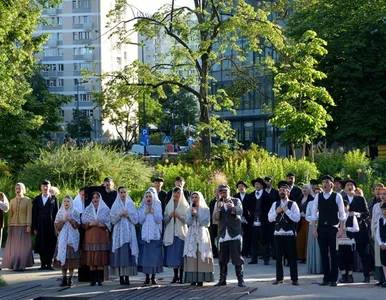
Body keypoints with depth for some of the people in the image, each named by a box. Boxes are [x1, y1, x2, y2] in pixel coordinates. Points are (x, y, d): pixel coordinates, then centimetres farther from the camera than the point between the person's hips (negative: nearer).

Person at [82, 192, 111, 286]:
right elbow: (83, 223, 8)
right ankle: (92, 279, 0)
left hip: (102, 236, -1)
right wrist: (90, 224, -11)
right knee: (91, 258, -3)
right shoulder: (87, 210, 12)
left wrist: (101, 225, -13)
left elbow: (109, 223, 4)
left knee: (101, 258, -4)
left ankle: (100, 279, 0)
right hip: (90, 236, 1)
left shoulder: (105, 209, 8)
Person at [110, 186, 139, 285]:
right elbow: (112, 219, 1)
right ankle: (121, 277, -4)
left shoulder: (131, 204, 10)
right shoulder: (115, 206, 7)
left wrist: (128, 215, -9)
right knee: (120, 254, -6)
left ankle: (127, 277, -2)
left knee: (128, 253, -4)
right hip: (119, 232, -1)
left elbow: (136, 219, 6)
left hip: (129, 232, 1)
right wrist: (120, 215, -12)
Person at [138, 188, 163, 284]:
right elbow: (140, 220, -1)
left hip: (155, 234, -1)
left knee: (154, 255, -4)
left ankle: (153, 276, 1)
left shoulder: (157, 207, 6)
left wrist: (153, 212, -13)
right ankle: (147, 276, 4)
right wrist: (145, 213, -12)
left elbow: (159, 220, -3)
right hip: (144, 235, 1)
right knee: (145, 254, -2)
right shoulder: (142, 208, 8)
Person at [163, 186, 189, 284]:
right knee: (172, 254, 1)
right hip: (171, 233, 3)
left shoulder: (185, 205, 3)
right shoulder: (169, 205, 12)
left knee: (181, 255, -6)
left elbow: (187, 220, -2)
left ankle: (181, 276, -1)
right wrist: (169, 216, -6)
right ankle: (175, 275, 9)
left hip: (181, 232, -3)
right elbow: (165, 220, 13)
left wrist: (178, 216, -15)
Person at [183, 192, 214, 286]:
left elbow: (205, 223, -5)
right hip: (191, 235, 3)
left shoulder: (205, 210, 3)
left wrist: (197, 215, -12)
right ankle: (193, 279, -3)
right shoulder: (189, 210, 13)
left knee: (201, 256, -8)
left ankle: (201, 279, -6)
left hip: (202, 235, -3)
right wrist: (192, 214, -10)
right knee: (191, 256, -5)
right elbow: (188, 222, 4)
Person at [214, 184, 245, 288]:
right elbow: (216, 217, 1)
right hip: (223, 235, 3)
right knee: (222, 259, 6)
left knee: (237, 258, -5)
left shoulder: (236, 201, 5)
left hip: (234, 235, -3)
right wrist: (218, 208, -18)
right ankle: (222, 279, 14)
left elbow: (240, 211, -14)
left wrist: (233, 207, -35)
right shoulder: (219, 203, 12)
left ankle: (240, 279, -3)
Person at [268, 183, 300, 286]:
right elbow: (270, 218, 8)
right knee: (279, 256, 7)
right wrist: (276, 212, -8)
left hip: (290, 234, -4)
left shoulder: (293, 204, -2)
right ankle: (279, 278, 14)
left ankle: (294, 279, 4)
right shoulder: (275, 204, 10)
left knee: (292, 256, -1)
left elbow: (297, 218, -11)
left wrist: (287, 211, -16)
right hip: (278, 233, 4)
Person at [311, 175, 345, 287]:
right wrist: (314, 229, -1)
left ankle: (334, 279, 6)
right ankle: (326, 278, 14)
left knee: (333, 254, 0)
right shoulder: (318, 197, 5)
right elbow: (314, 213, 6)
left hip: (333, 228, -3)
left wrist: (341, 229, -9)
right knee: (323, 253, 6)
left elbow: (342, 214, -3)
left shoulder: (337, 196, -2)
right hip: (321, 228, 3)